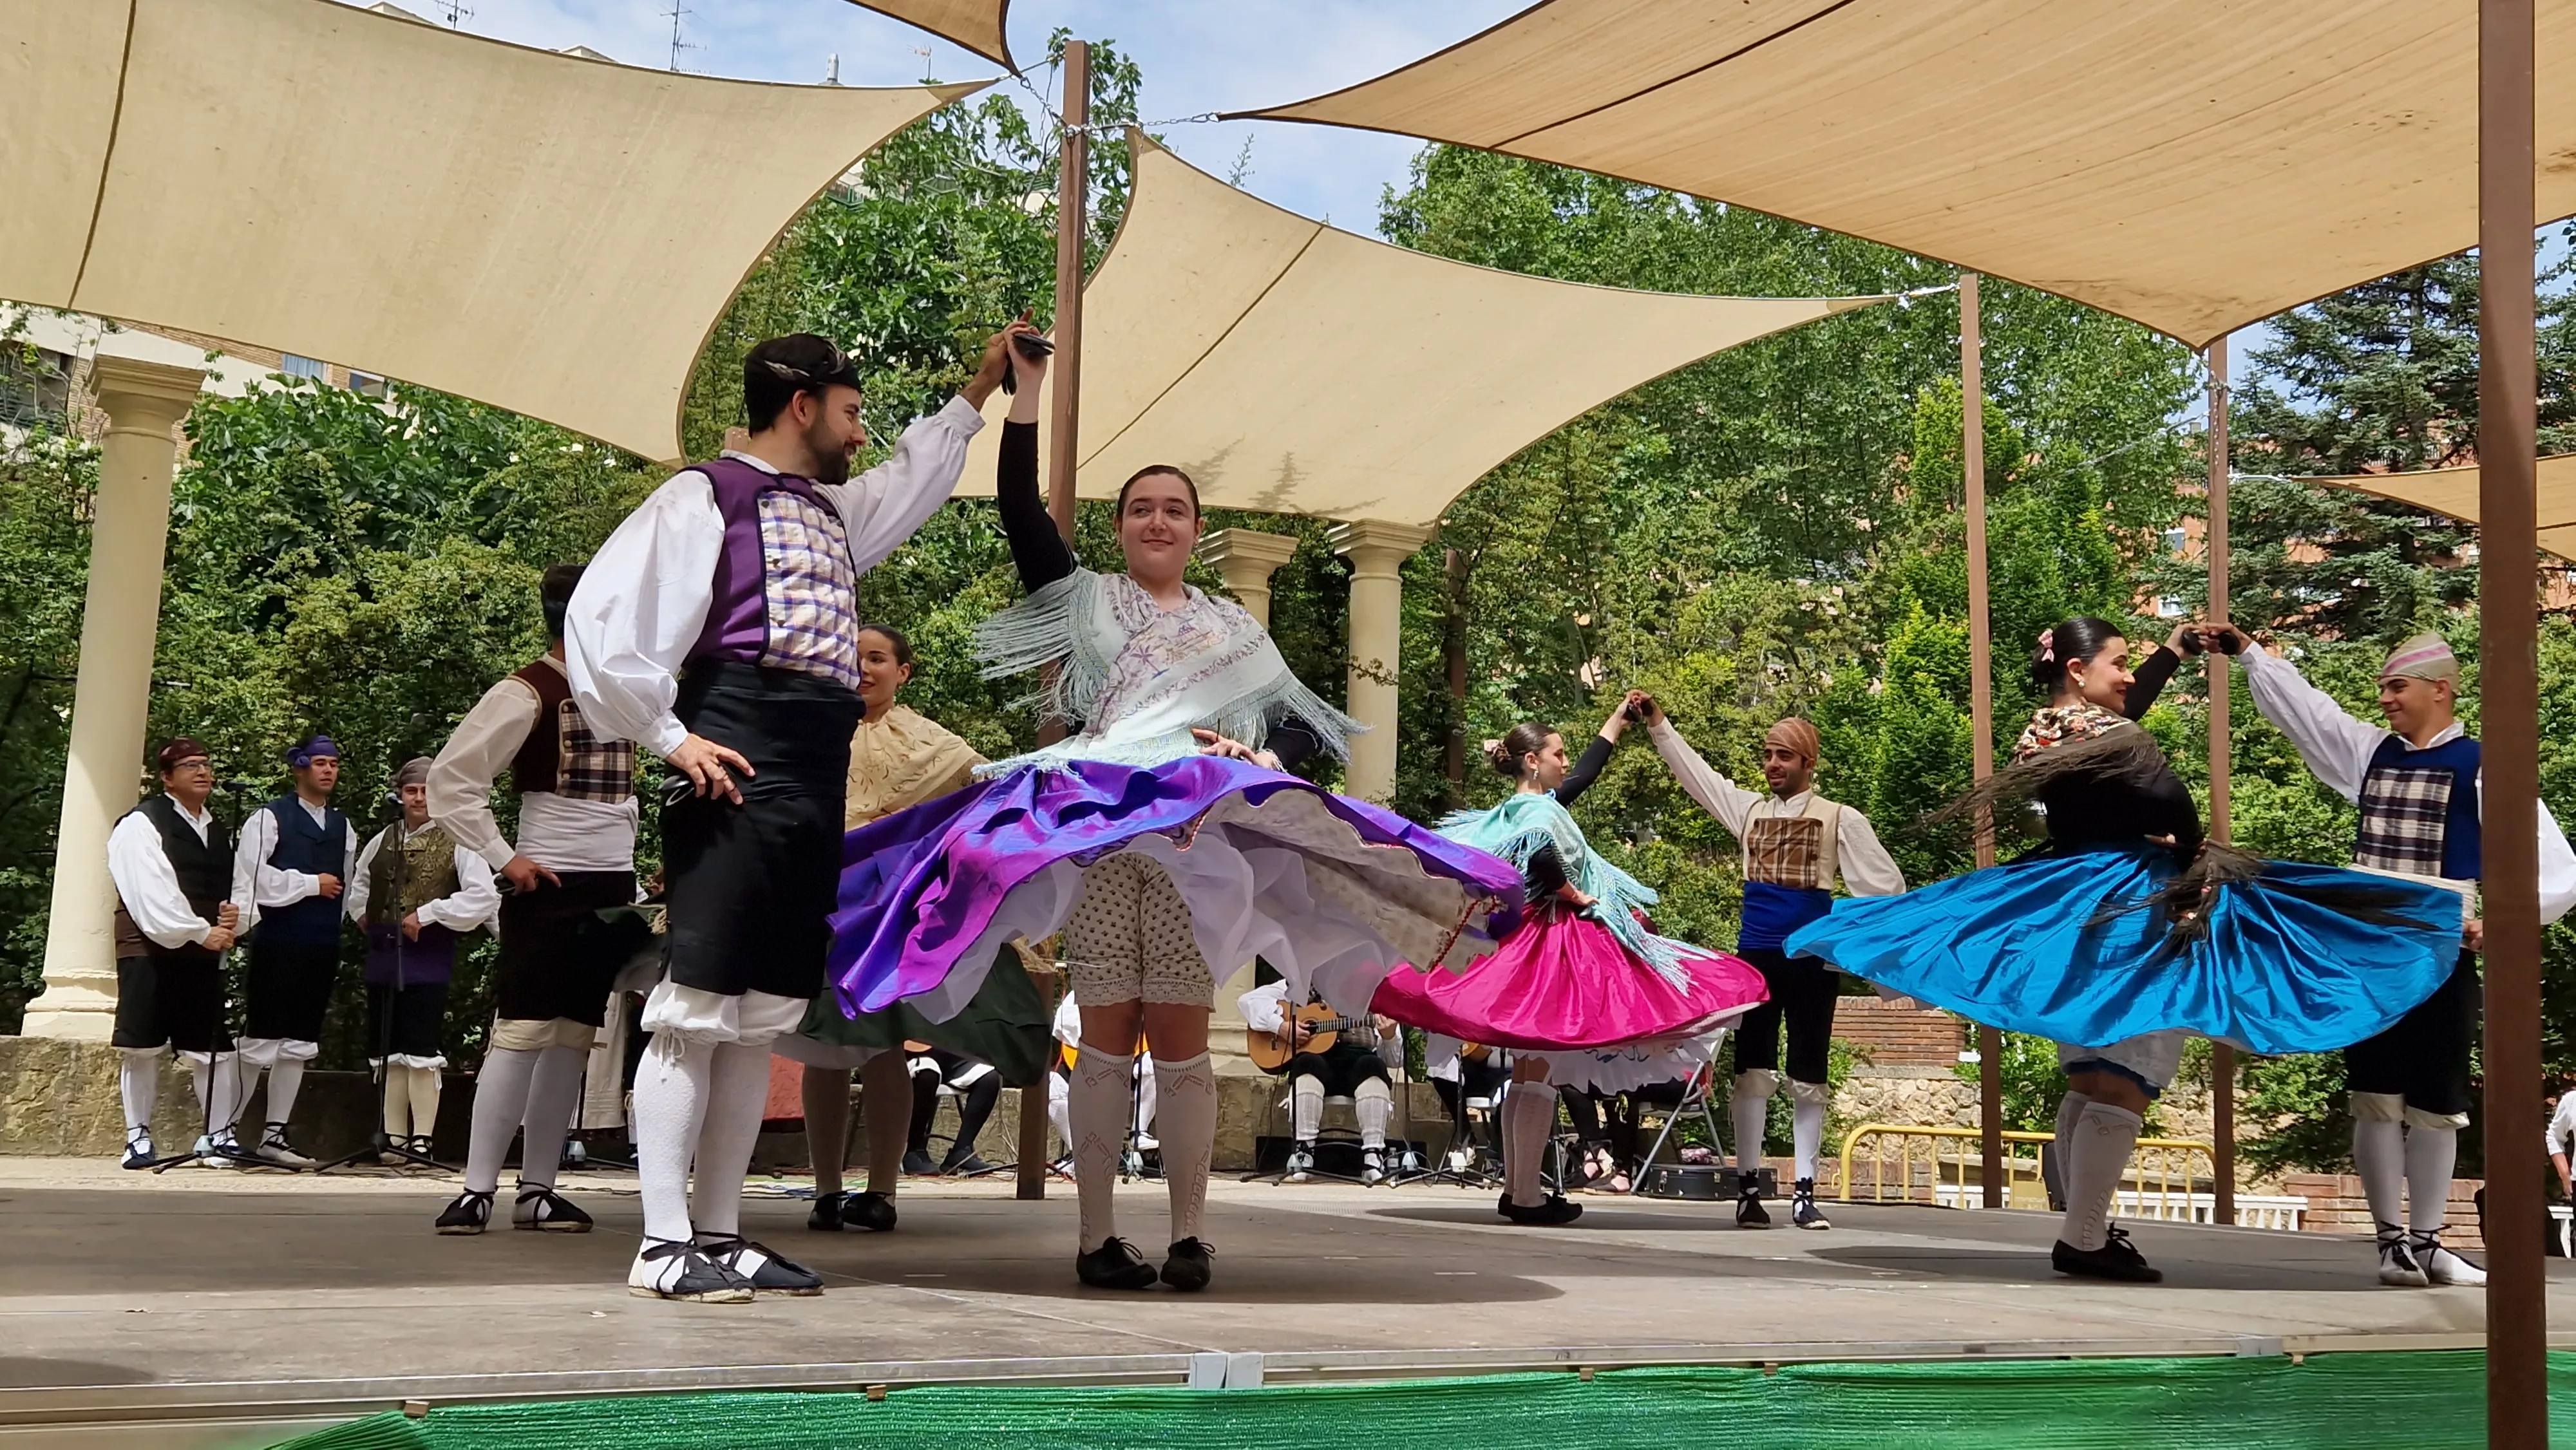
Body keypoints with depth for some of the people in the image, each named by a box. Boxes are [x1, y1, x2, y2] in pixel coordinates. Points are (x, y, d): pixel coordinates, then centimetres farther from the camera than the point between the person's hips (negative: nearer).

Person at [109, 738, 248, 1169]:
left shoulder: (220, 833, 18)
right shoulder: (141, 825, -4)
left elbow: (232, 891, 18)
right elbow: (153, 895, -14)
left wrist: (233, 915, -5)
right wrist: (202, 932, -15)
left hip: (203, 954, 5)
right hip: (150, 950, -5)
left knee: (216, 1048, 2)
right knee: (141, 1048, -4)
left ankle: (220, 1135, 11)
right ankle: (138, 1137, 9)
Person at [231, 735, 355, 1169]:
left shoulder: (343, 827, 16)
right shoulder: (270, 818, -3)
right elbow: (250, 875, -13)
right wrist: (310, 884, -10)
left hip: (322, 948, 6)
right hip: (277, 945, -6)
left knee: (299, 1045, 8)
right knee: (259, 1041, -5)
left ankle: (273, 1137, 14)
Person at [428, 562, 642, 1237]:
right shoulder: (527, 693, -9)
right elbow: (451, 779, -10)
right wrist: (503, 858, -13)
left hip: (612, 889, 7)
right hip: (551, 886, -7)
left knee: (574, 1037, 7)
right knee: (522, 1031, -8)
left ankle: (537, 1189, 12)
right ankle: (478, 1187, -4)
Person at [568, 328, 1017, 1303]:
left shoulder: (835, 511, 24)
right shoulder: (705, 497, -1)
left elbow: (914, 477, 45)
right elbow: (601, 615, -10)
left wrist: (977, 391, 49)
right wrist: (670, 737, -12)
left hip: (816, 790, 8)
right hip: (736, 780, -8)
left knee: (763, 1019, 8)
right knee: (697, 1007, -10)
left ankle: (718, 1235, 14)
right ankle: (663, 1245, -8)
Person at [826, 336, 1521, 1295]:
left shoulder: (1233, 631, 19)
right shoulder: (1083, 602, 14)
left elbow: (1300, 727, 16)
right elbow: (1019, 504, 3)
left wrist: (1258, 759, -6)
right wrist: (1026, 387, 1)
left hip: (1201, 845, 1)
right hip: (1093, 838, -1)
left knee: (1181, 1045, -1)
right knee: (1107, 1038, -2)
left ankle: (1188, 1234, 3)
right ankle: (1097, 1237, 2)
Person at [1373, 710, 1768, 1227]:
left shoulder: (1523, 807, 16)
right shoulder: (1540, 811, -13)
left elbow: (1587, 770, 28)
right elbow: (1541, 858, -35)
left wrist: (1621, 717, 35)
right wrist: (1575, 896, -17)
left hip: (1526, 944, 10)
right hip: (1553, 943, -10)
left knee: (1528, 1070, 12)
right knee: (1541, 1073, -8)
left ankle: (1514, 1187, 17)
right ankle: (1526, 1196, -6)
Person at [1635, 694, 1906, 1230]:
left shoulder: (1841, 820, 4)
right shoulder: (1748, 809, 12)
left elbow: (1884, 885, 3)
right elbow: (1695, 772, 9)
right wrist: (1658, 723, 0)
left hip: (1811, 960, -2)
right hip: (1755, 956, 2)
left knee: (1808, 1078, 3)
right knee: (1752, 1072, 1)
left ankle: (1804, 1192, 9)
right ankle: (1748, 1187, 6)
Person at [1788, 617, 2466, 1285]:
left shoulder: (2044, 731, 11)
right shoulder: (2111, 736, -14)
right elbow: (2169, 800, -31)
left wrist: (2176, 646, 40)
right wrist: (2195, 862, -11)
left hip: (2065, 902, 9)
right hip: (2129, 910, -9)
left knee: (2090, 1083, 15)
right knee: (2124, 1087, -8)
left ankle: (2088, 1226, 20)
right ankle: (2084, 1240, -10)